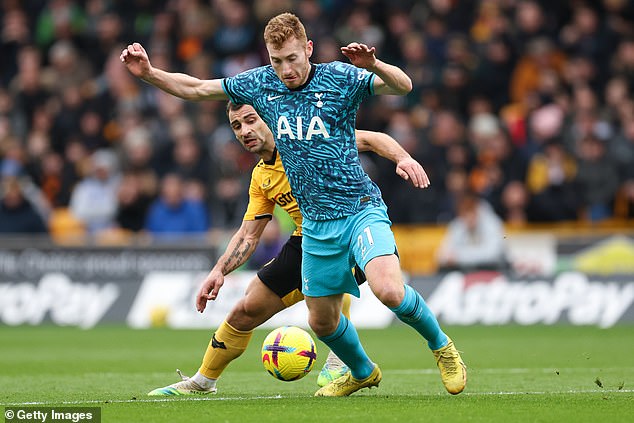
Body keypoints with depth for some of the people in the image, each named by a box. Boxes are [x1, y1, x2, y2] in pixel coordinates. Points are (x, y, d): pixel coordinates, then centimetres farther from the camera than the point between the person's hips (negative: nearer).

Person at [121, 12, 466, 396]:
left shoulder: (339, 78, -9)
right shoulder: (261, 84, 3)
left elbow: (403, 86, -20)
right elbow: (195, 88, 11)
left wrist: (374, 65, -40)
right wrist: (149, 73, -3)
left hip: (360, 207, -5)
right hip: (315, 222, 5)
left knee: (389, 290, -28)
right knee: (322, 321, 12)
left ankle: (441, 345, -1)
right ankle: (363, 372, 41)